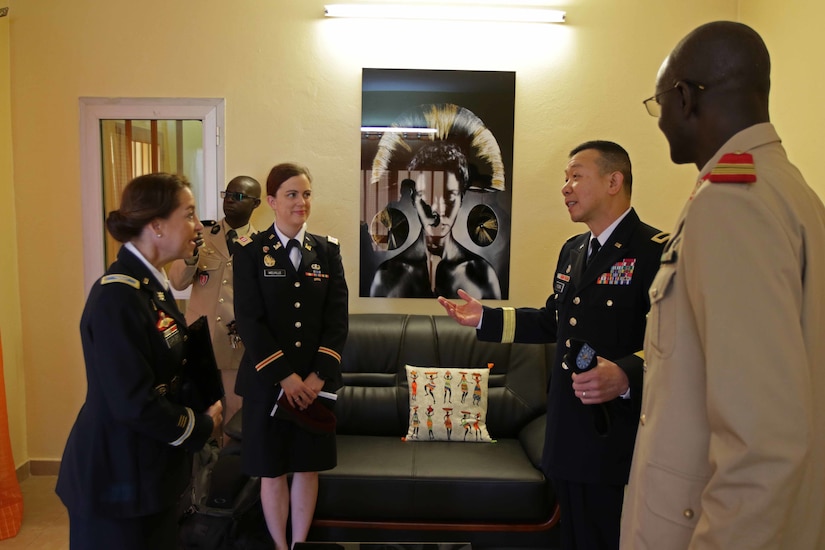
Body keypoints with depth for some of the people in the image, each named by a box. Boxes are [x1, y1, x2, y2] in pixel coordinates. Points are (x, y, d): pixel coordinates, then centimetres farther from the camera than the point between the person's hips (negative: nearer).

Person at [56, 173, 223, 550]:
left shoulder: (153, 285, 5)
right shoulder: (117, 296, -24)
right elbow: (134, 403, -26)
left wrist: (203, 412, -6)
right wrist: (201, 427, -12)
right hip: (118, 477, -8)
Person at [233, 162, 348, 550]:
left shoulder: (328, 250, 4)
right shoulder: (250, 251, -4)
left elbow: (337, 319, -1)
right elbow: (248, 321, -10)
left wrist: (317, 376, -11)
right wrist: (285, 376, -15)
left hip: (317, 382, 2)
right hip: (267, 381, -2)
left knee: (308, 468, 13)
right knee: (272, 471, 9)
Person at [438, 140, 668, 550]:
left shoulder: (655, 251, -14)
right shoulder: (572, 250, 14)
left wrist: (625, 376, -36)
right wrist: (484, 318, 14)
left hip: (617, 443, -8)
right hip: (568, 440, 8)